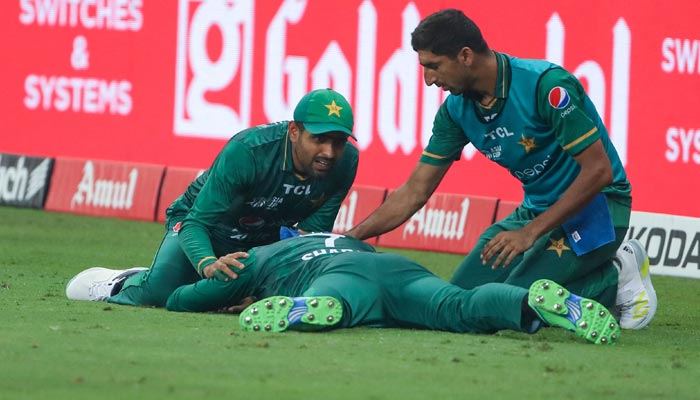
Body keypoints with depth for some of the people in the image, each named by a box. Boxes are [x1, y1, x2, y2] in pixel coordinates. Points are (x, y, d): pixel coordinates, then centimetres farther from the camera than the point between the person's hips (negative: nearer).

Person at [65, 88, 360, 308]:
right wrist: (209, 264, -58)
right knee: (159, 291, -27)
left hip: (266, 239, 6)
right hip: (203, 224, -6)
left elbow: (315, 227, -12)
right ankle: (113, 286, 10)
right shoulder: (246, 151, -36)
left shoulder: (345, 161, -23)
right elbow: (196, 222, -37)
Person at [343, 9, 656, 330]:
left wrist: (531, 233, -27)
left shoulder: (546, 85, -25)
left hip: (596, 206, -8)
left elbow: (598, 170, -26)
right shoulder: (456, 110, -3)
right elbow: (414, 192, 5)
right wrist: (350, 238, -5)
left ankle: (615, 279, -1)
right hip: (537, 208, 8)